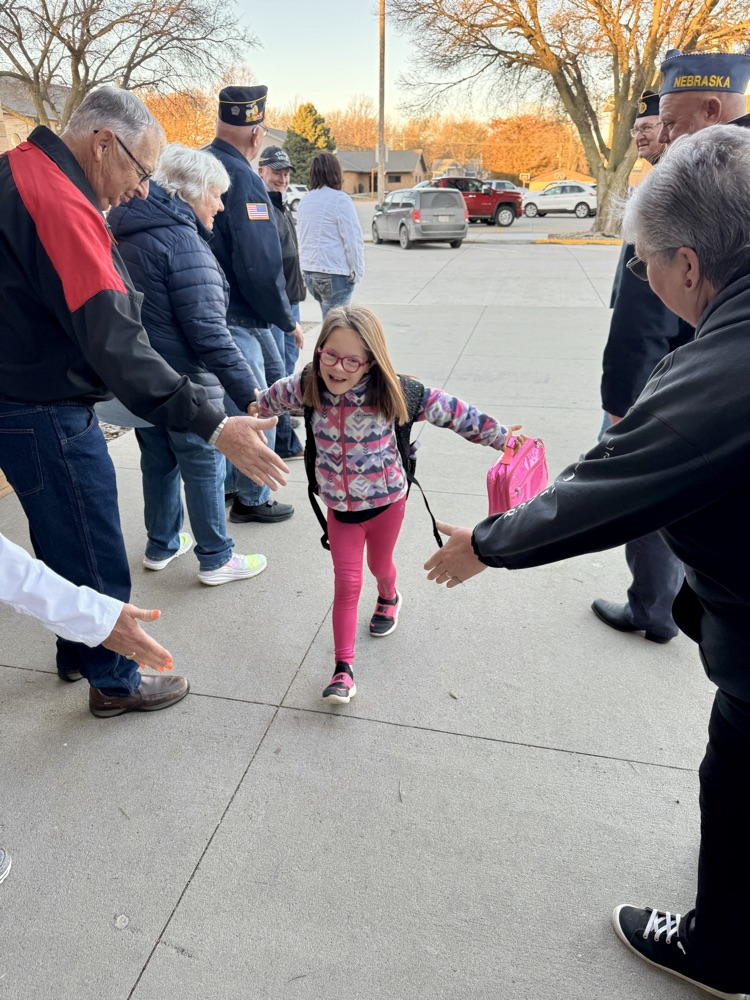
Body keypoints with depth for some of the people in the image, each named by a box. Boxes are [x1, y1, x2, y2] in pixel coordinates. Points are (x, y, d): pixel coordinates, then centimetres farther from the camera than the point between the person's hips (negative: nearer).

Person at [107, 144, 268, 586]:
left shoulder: (131, 234, 11)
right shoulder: (182, 241, -19)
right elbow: (208, 330, -25)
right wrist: (248, 390, -26)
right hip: (184, 381, -9)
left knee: (159, 459, 19)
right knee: (205, 466, 4)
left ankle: (162, 544, 34)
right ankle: (217, 558, 16)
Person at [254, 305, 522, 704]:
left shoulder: (389, 392, -23)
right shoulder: (308, 388, -15)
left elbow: (453, 412, -16)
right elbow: (272, 397, 9)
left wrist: (502, 437, -10)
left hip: (386, 502, -1)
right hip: (340, 508, 1)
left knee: (379, 565, 23)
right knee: (347, 584, 0)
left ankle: (389, 598, 59)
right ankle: (343, 669, 9)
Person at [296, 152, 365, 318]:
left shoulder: (304, 201, 12)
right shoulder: (339, 199, -10)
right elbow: (353, 240, -12)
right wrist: (357, 273, -3)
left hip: (308, 272, 8)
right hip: (334, 273, -7)